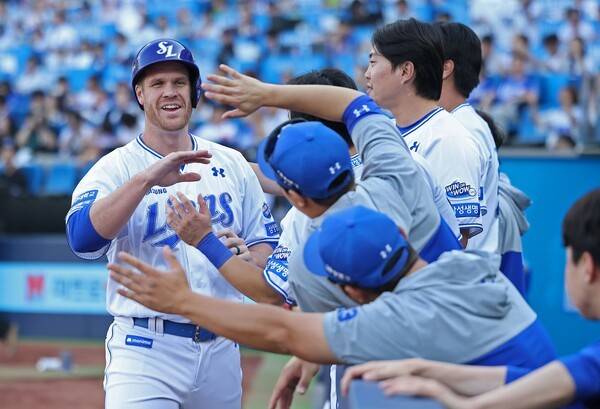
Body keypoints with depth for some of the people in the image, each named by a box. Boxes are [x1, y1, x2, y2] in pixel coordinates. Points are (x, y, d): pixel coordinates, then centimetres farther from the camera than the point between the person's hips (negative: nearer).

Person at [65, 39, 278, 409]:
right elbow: (82, 238, -21)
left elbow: (268, 245, 12)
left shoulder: (232, 164, 10)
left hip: (221, 347, 4)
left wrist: (246, 257, -12)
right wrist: (146, 179, -31)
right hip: (146, 349, -4)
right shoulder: (116, 167, -2)